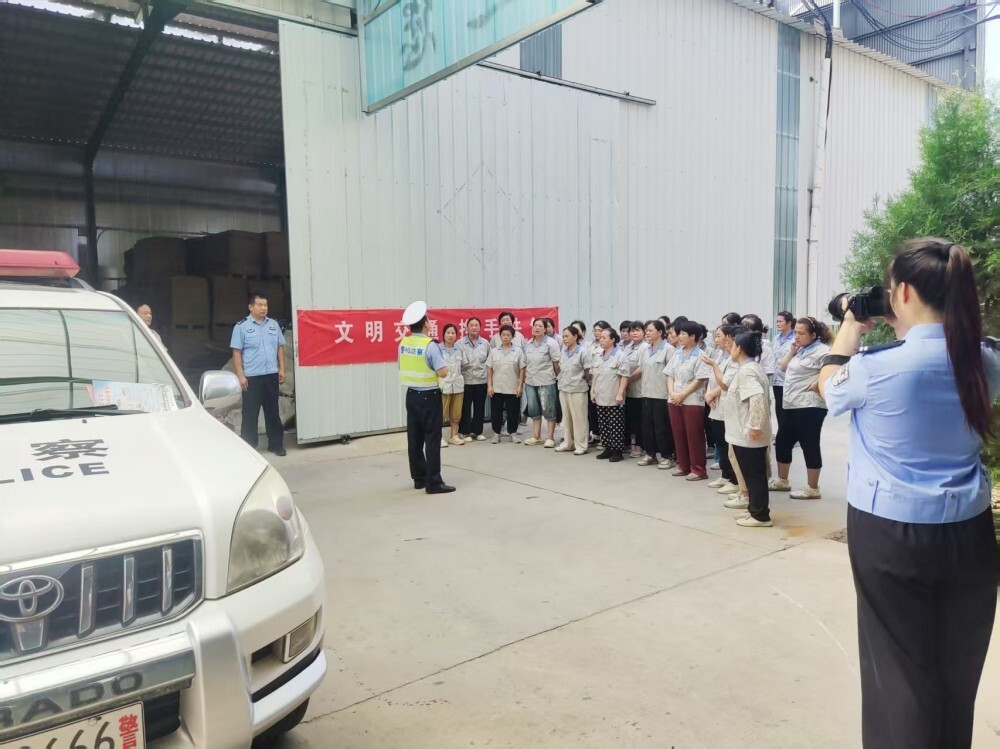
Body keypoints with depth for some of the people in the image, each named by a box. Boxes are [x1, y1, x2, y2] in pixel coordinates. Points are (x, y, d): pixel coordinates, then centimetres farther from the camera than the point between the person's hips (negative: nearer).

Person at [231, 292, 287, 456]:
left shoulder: (274, 325, 9)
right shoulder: (241, 327, -4)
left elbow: (280, 348, 13)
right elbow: (236, 353, -6)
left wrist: (282, 369, 5)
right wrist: (240, 376, -11)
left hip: (271, 375, 4)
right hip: (251, 377, -4)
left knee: (273, 411, 11)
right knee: (250, 413, 1)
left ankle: (276, 444, 19)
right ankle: (248, 447, 9)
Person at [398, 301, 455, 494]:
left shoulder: (403, 343, 3)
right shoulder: (430, 345, -17)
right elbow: (443, 372, -18)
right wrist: (443, 364, 1)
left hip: (411, 395, 7)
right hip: (429, 396, -7)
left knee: (414, 438, 12)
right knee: (432, 438, -1)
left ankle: (419, 478, 21)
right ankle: (433, 482, 1)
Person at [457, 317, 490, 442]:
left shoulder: (485, 343, 5)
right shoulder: (460, 343, -3)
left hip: (481, 380, 2)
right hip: (465, 380, -2)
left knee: (479, 407, 9)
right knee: (465, 407, 3)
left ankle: (477, 431, 21)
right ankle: (465, 432, 13)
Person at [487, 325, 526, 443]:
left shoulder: (518, 351, 0)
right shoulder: (494, 351, 5)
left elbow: (522, 370, 0)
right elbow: (489, 370, 5)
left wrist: (520, 386, -6)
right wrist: (489, 386, -2)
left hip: (513, 388, -1)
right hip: (496, 388, 2)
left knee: (513, 412, 5)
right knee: (496, 411, 5)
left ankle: (512, 433, 18)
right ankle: (496, 434, 15)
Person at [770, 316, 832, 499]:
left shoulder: (821, 350, -12)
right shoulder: (800, 350, 17)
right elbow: (783, 367, 18)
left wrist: (815, 386, -17)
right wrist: (792, 351, 6)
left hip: (809, 406, -10)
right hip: (792, 405, 10)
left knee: (809, 445, -2)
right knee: (782, 441, 15)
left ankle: (813, 489, 7)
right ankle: (782, 481, 29)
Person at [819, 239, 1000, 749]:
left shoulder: (880, 366, -18)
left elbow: (829, 387, 3)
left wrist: (850, 329, 11)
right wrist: (904, 332, 12)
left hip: (891, 533, -5)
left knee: (900, 667, 10)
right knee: (958, 668, 20)